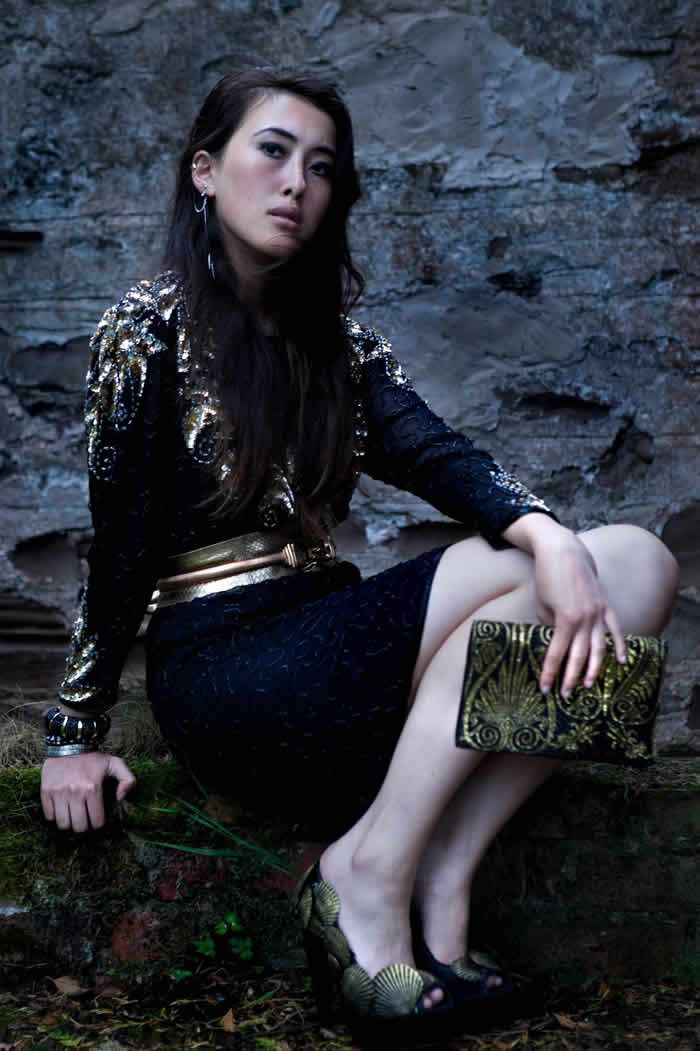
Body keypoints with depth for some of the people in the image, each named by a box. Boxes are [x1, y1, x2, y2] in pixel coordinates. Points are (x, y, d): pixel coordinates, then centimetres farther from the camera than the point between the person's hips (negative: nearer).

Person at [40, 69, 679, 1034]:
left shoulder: (332, 332, 15)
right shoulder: (151, 327, -1)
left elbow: (430, 451, -3)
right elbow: (120, 544, -3)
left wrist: (548, 534, -23)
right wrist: (76, 735, -3)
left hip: (326, 643, 6)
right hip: (221, 668, -6)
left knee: (636, 563, -13)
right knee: (522, 577, -23)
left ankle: (440, 881, -19)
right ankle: (370, 873, -18)